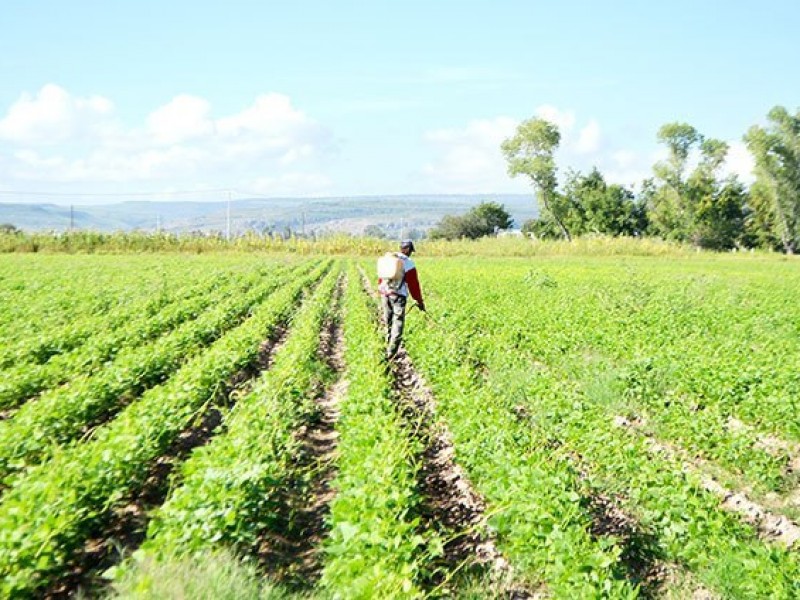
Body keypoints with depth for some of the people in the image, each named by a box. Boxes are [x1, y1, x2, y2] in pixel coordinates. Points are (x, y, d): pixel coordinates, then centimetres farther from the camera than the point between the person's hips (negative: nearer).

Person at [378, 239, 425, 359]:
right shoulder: (408, 263, -8)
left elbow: (381, 278, 17)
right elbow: (414, 284, -6)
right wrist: (420, 301, 2)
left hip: (385, 294, 6)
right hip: (398, 295, -6)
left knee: (388, 322, 18)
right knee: (398, 323, -4)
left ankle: (389, 348, 27)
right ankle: (391, 353, -10)